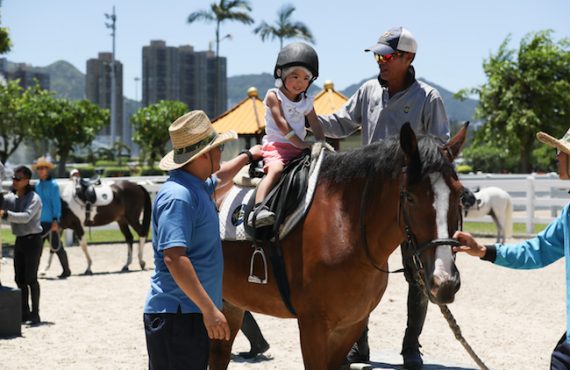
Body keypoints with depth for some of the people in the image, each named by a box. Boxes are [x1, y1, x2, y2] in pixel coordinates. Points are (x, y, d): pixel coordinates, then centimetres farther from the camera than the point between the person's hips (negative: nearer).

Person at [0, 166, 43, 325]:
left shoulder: (34, 198, -14)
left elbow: (25, 217, -29)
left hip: (33, 240, -6)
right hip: (19, 241, 6)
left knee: (31, 278, -8)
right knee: (19, 278, 6)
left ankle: (35, 314, -2)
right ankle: (25, 313, 14)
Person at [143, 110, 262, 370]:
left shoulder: (198, 186, 13)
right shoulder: (178, 196, -19)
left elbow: (218, 177, 39)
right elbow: (173, 257, -28)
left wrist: (247, 157, 53)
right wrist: (210, 310, -29)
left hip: (192, 312, 11)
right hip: (176, 316, -11)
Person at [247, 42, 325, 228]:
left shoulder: (306, 102, 14)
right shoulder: (274, 96, -2)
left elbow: (316, 127, 13)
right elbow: (281, 123, -13)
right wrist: (300, 143, -21)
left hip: (299, 148, 7)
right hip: (276, 145, -7)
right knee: (276, 169, -33)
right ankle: (258, 209, -47)